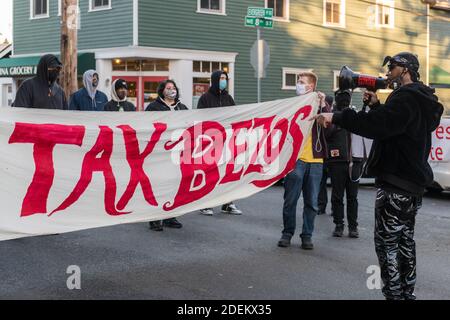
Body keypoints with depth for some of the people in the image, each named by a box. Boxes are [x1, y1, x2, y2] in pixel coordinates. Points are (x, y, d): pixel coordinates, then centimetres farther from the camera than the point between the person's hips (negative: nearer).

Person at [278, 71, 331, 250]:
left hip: (315, 160, 1)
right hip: (296, 159, -1)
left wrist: (323, 104, -16)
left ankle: (307, 235, 15)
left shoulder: (319, 105, 9)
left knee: (311, 202, 6)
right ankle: (287, 233, 14)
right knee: (290, 199, 2)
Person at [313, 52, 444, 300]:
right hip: (414, 182, 10)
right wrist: (376, 105, 12)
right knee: (405, 239, 16)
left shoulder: (406, 98, -17)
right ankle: (407, 293, 24)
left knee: (386, 242, -5)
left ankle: (394, 294, -3)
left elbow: (376, 125, -30)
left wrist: (336, 117, -27)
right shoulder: (419, 100, 17)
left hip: (396, 183, -10)